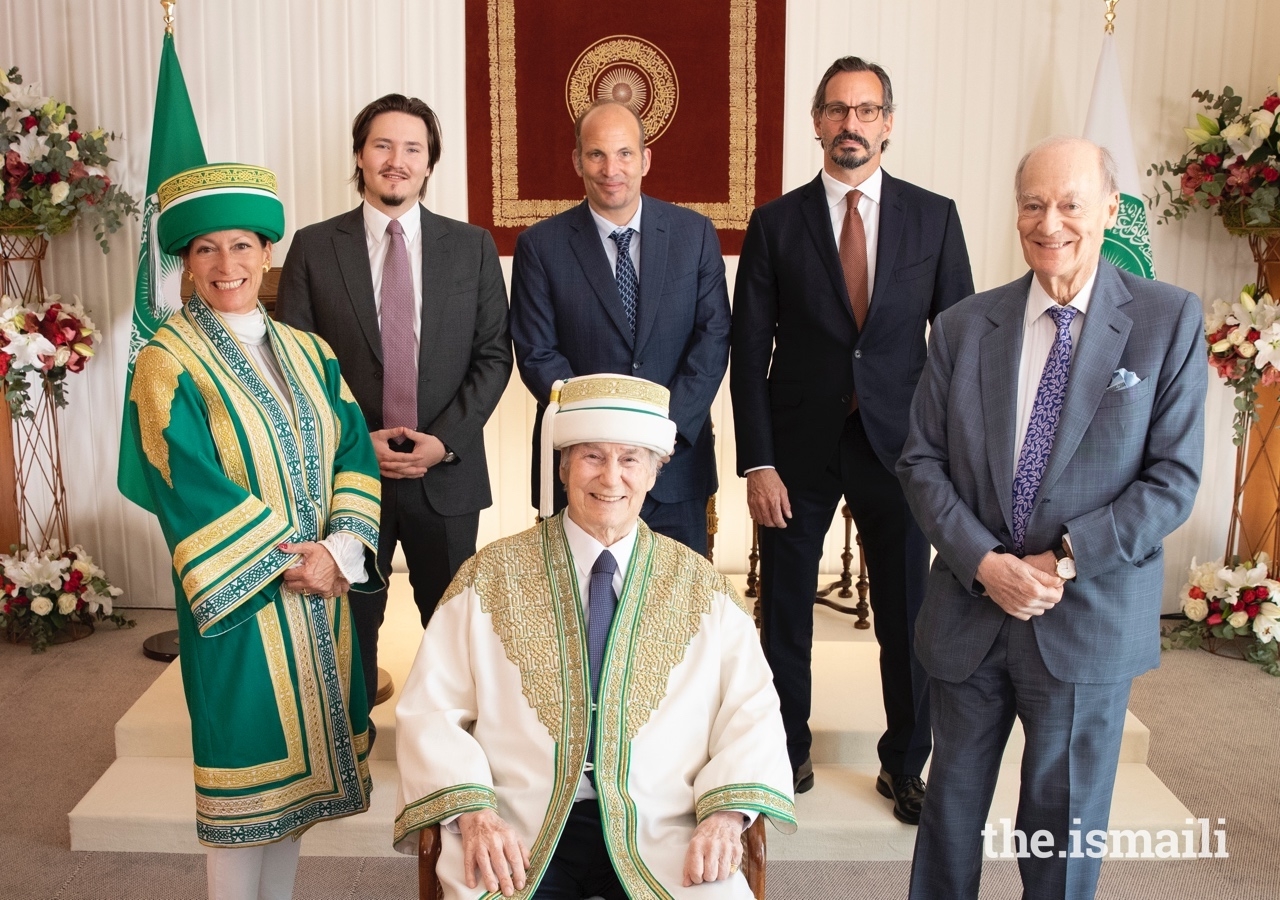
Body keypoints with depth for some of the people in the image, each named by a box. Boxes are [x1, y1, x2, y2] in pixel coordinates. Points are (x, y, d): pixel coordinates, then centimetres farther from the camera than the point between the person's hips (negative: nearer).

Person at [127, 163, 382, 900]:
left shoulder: (308, 353, 9)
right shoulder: (169, 362, -7)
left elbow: (353, 453, 3)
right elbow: (194, 492, -14)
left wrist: (339, 549, -12)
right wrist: (284, 561, -15)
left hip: (322, 590, 5)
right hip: (238, 598, -5)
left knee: (294, 758, 14)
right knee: (246, 755, 4)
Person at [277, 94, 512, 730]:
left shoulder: (472, 247, 4)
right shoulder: (314, 247, 2)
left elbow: (494, 354, 1)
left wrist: (445, 440, -10)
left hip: (447, 471, 1)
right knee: (350, 623, 11)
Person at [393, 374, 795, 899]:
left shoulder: (698, 582, 9)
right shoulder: (493, 574, 5)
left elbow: (751, 708, 4)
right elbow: (430, 709, 2)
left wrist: (727, 813, -12)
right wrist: (472, 812, -14)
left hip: (660, 833, 1)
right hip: (520, 830, 0)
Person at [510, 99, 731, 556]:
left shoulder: (695, 232, 2)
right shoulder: (540, 245, -2)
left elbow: (714, 336, -1)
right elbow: (537, 355, -5)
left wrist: (669, 426, -12)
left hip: (675, 463, 1)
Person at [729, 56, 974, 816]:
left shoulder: (934, 217, 2)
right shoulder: (776, 223, 0)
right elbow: (749, 352, -2)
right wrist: (757, 463, -8)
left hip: (898, 446, 1)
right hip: (800, 447, 0)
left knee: (908, 613, 9)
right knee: (785, 611, 10)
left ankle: (906, 765, 28)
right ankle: (787, 752, 30)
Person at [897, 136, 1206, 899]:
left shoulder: (1169, 320, -4)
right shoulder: (963, 327, 3)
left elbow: (1175, 478, -7)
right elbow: (922, 462, 1)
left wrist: (1066, 559, -15)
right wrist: (984, 562, -13)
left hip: (1090, 617, -2)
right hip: (969, 608, 2)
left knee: (1065, 822, 13)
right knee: (952, 803, 17)